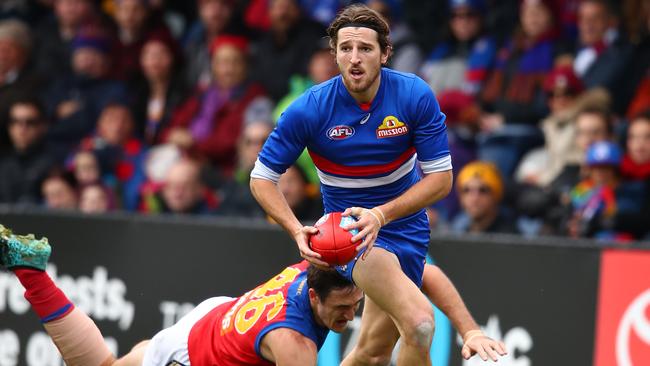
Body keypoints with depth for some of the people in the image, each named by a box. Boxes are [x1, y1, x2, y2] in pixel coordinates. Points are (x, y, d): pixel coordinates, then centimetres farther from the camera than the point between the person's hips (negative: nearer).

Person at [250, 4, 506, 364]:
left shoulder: (416, 95, -14)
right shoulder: (309, 110, -17)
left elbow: (441, 178, -11)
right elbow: (261, 178, -7)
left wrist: (381, 215, -24)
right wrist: (297, 231, -24)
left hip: (406, 227, 3)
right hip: (350, 229, -3)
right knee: (419, 324, -27)